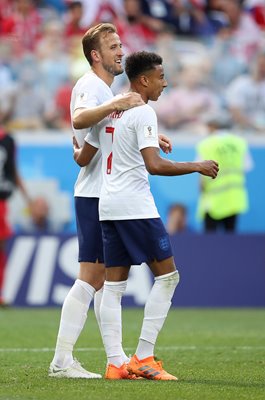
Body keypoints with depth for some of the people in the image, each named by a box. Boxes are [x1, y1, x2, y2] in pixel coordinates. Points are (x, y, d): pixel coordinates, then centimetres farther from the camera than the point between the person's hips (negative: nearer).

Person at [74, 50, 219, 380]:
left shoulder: (109, 111, 14)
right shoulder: (143, 113, -11)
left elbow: (83, 158, 20)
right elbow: (154, 165, -22)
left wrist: (75, 150, 43)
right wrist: (197, 167, -12)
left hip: (108, 205, 8)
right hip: (135, 206, -8)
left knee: (114, 284, 7)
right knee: (167, 276, -1)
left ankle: (115, 362, 3)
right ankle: (143, 358, -5)